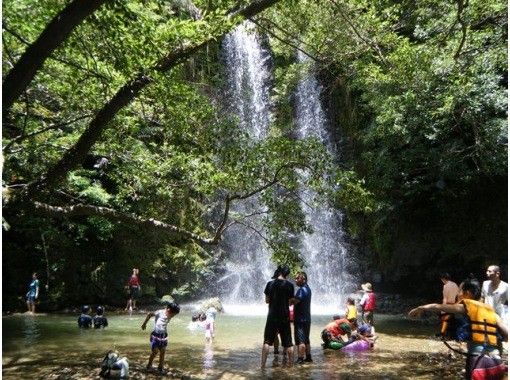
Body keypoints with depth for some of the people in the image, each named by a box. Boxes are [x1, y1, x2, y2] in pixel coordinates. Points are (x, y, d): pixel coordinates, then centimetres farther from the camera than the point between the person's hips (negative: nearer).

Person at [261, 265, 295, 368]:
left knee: (267, 341, 6)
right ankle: (290, 363, 14)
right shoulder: (289, 285, -5)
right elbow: (290, 302, -1)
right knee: (288, 342, 9)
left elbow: (267, 300, 3)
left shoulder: (270, 284, -2)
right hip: (284, 317, 0)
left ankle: (263, 363, 3)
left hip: (272, 316, 1)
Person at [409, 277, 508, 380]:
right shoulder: (491, 311, 19)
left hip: (479, 360, -6)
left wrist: (421, 308, 16)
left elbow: (437, 307, 5)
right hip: (496, 361, 6)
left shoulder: (466, 306, 4)